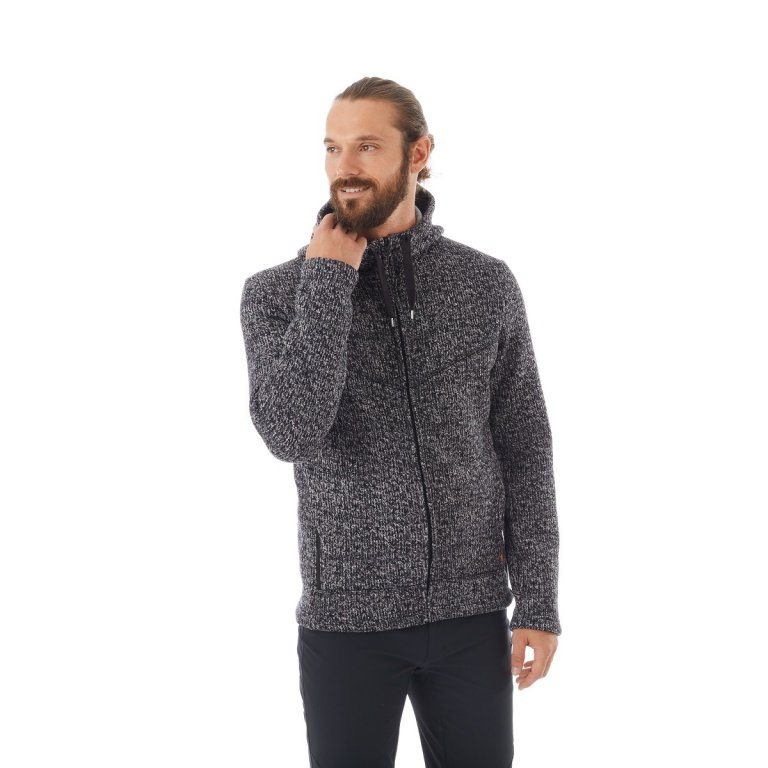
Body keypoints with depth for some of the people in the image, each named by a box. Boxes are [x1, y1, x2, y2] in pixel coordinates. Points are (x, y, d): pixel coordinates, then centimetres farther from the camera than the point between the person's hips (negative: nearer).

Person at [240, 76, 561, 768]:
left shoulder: (487, 284, 0)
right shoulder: (277, 293, -5)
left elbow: (525, 452, 3)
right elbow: (292, 435, -21)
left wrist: (539, 606, -1)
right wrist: (328, 281, -18)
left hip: (470, 614, 2)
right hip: (346, 618, -1)